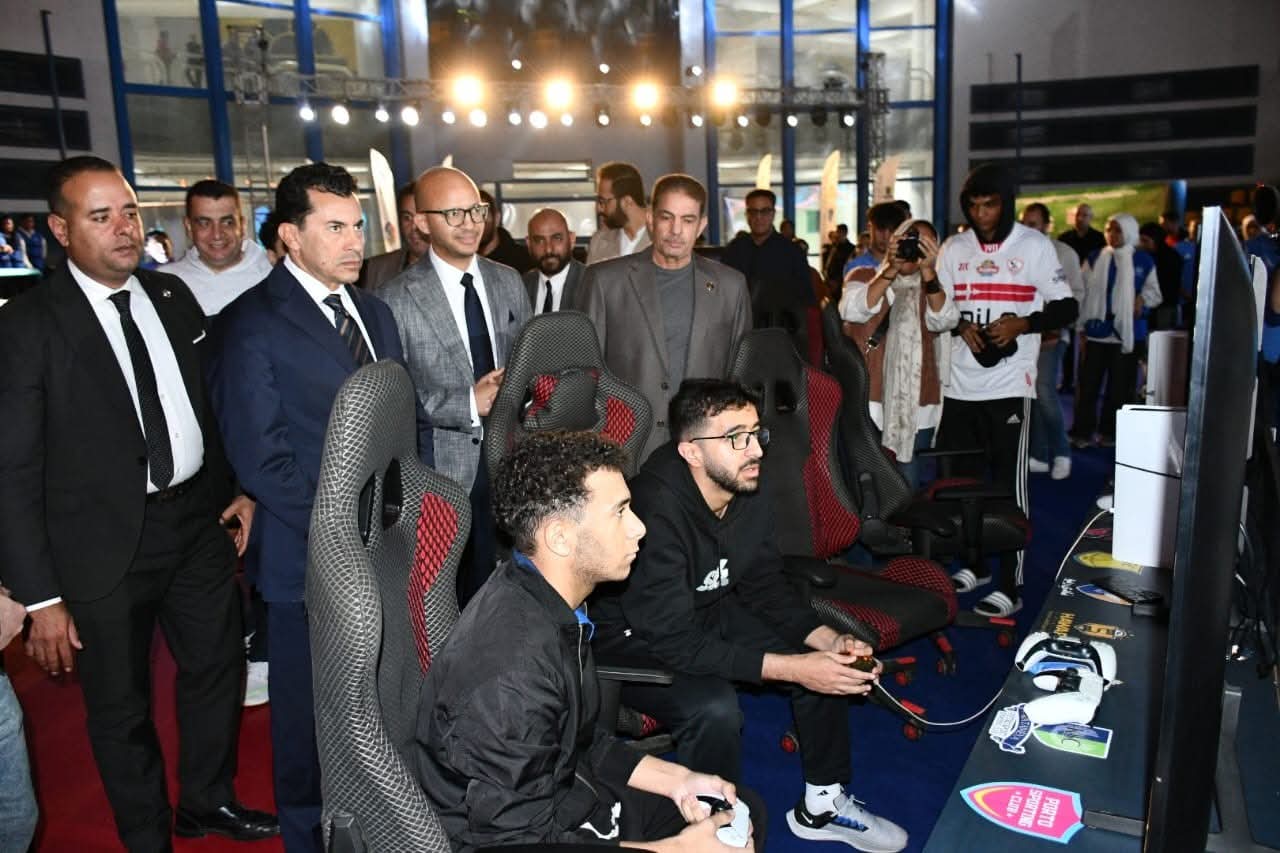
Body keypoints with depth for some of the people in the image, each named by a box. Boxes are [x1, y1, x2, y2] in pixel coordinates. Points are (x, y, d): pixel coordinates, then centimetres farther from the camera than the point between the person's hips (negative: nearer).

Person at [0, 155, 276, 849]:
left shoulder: (172, 295, 3)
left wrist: (241, 487, 5)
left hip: (199, 519, 6)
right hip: (106, 545, -5)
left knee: (218, 667, 20)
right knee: (121, 706, 13)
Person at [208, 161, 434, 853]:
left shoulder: (373, 311, 12)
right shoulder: (251, 324, -10)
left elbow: (409, 418, 15)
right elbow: (259, 457, -15)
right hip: (314, 561, -5)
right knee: (310, 716, 12)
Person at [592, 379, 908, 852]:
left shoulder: (749, 494, -11)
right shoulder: (656, 511, -34)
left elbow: (765, 584, 2)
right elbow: (673, 642, -32)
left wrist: (828, 638, -15)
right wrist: (791, 668, -33)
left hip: (708, 611, 8)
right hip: (634, 638, -7)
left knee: (831, 664, -3)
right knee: (713, 708, -33)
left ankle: (822, 805, 17)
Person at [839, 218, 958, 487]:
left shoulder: (930, 289, 12)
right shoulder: (865, 277, 7)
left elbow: (945, 320, -9)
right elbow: (851, 311, -14)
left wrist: (928, 270, -19)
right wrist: (891, 269, -20)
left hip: (915, 408, 2)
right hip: (867, 404, -2)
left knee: (908, 487, 6)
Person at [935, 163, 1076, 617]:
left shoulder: (1035, 245, 0)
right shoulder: (953, 248, 10)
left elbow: (1066, 308, 0)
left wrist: (1022, 324, -17)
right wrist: (960, 327, -7)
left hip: (1009, 386, -4)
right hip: (960, 385, 4)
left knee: (1009, 484, -2)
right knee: (961, 478, 11)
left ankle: (1011, 586, 6)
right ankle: (975, 565, 29)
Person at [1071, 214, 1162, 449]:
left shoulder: (1144, 261, 2)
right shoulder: (1095, 259, 5)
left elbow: (1154, 292, 8)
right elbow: (1084, 292, 6)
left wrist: (1142, 299, -15)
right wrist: (1081, 325, 2)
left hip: (1128, 332, 0)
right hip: (1097, 330, 1)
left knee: (1120, 386, 5)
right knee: (1088, 383, 0)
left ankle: (1110, 432, 17)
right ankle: (1083, 431, 8)